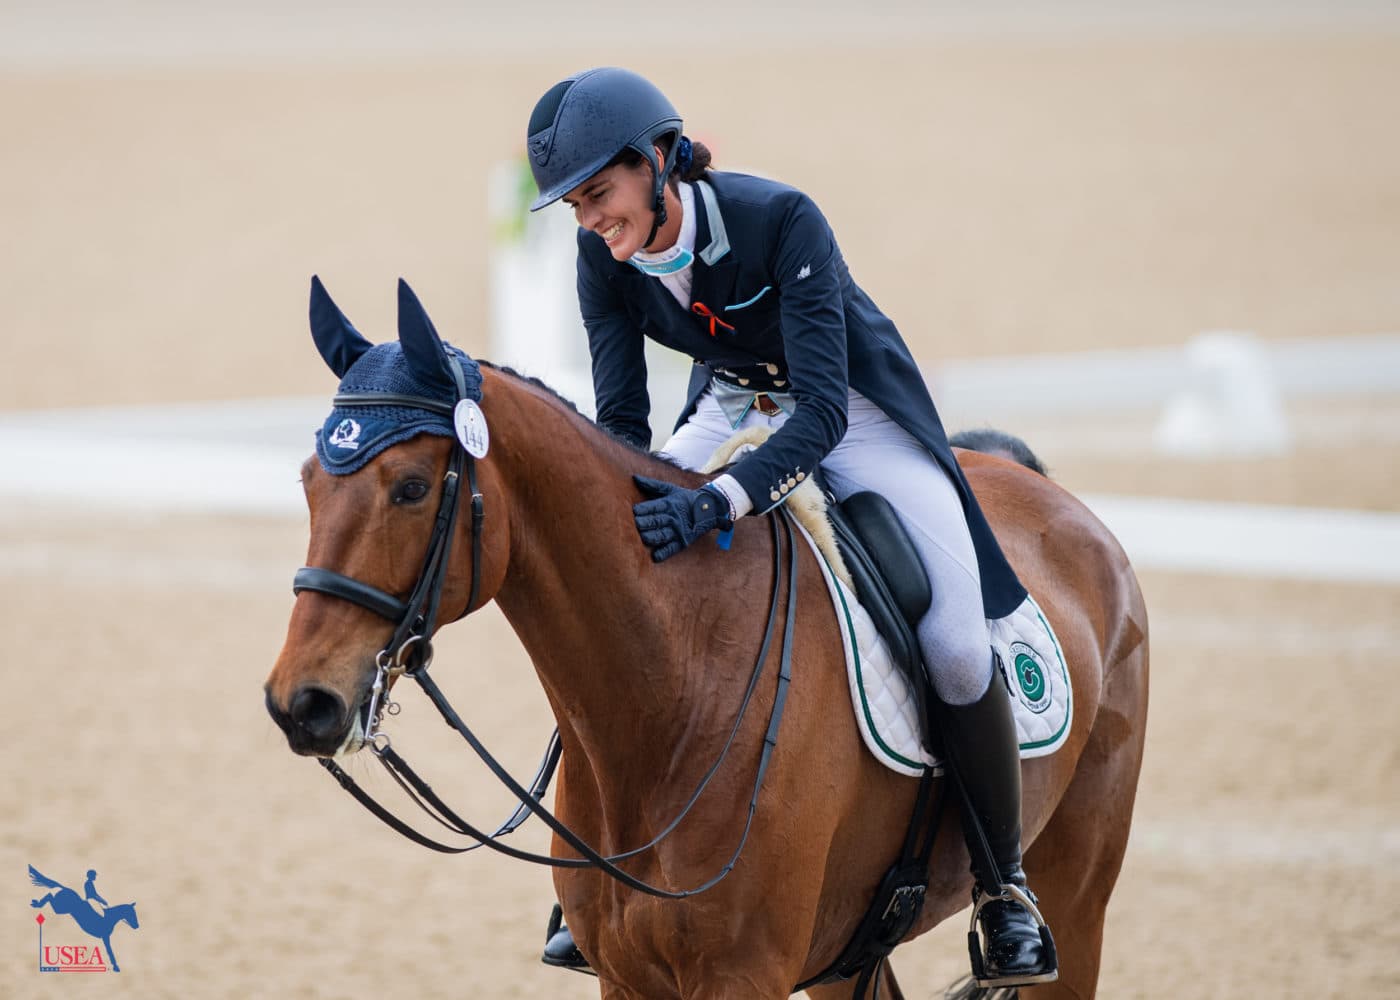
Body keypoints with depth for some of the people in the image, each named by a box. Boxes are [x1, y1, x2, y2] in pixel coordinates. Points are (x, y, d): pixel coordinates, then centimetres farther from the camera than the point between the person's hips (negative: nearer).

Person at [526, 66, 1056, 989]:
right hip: (734, 409, 5)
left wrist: (717, 503, -54)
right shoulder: (606, 258, -18)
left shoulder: (782, 221, -34)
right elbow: (620, 420, -12)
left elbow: (821, 413, -40)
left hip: (855, 419, -5)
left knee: (958, 650, -19)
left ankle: (1005, 888, 1)